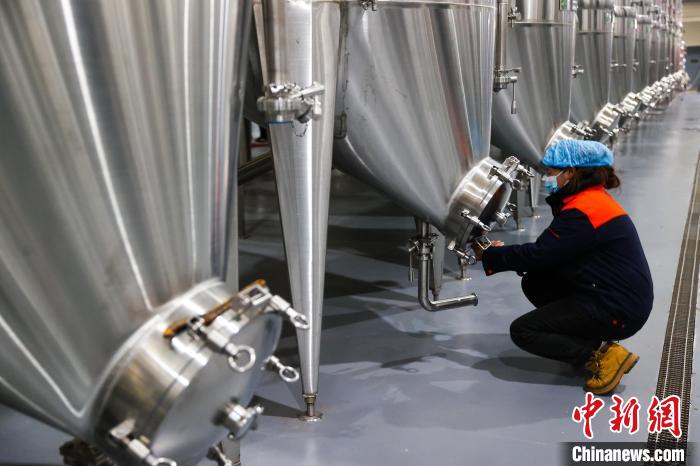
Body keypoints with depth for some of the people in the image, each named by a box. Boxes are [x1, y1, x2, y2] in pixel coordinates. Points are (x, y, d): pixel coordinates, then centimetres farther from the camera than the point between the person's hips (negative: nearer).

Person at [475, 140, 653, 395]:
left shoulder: (583, 211, -21)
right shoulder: (591, 198, 11)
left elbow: (538, 255, -19)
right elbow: (547, 252, 14)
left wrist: (489, 255, -7)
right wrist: (503, 253, 7)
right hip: (607, 295, 10)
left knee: (522, 331, -8)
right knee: (534, 283, 11)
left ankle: (604, 355, -6)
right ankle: (593, 341, 11)